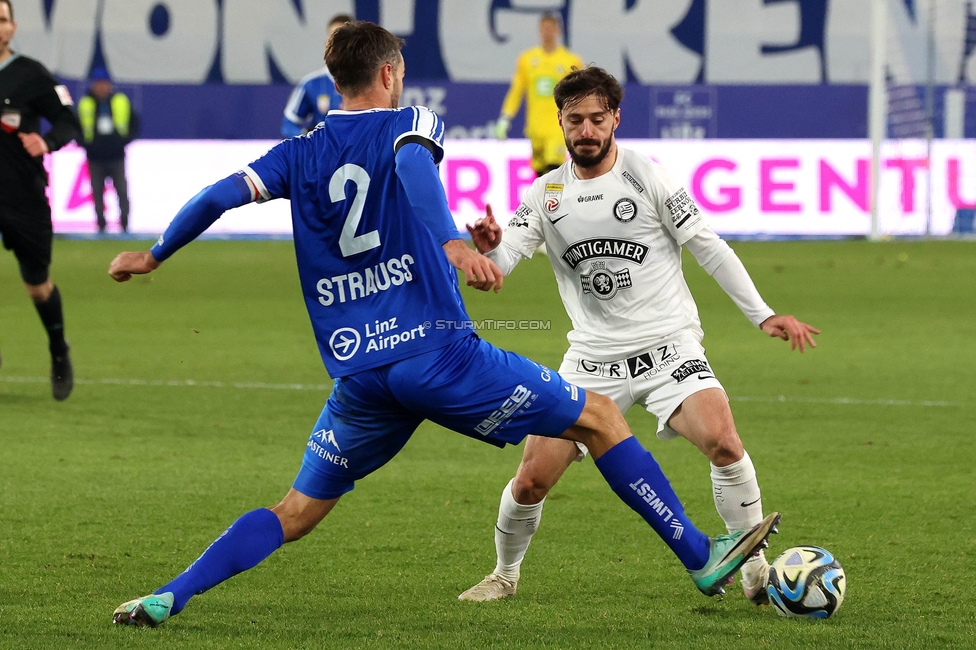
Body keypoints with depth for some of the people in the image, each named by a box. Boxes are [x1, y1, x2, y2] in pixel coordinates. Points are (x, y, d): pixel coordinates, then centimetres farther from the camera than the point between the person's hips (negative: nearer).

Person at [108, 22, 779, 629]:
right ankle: (701, 557, 8)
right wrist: (453, 243, -37)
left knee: (297, 512, 16)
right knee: (599, 417, 9)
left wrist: (152, 256, 17)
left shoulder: (301, 155, 14)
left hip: (359, 374, 4)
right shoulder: (409, 124, 3)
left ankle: (168, 598, 1)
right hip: (438, 350, -4)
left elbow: (222, 195, 3)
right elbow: (414, 166, -20)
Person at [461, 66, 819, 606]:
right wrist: (488, 247, -31)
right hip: (593, 358, 3)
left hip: (669, 344, -3)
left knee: (722, 442, -28)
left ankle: (755, 569, -11)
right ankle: (504, 575, 22)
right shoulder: (545, 194, 5)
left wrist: (763, 315, -8)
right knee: (531, 480, -5)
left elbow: (708, 247, -2)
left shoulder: (646, 177, -4)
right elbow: (499, 263, -6)